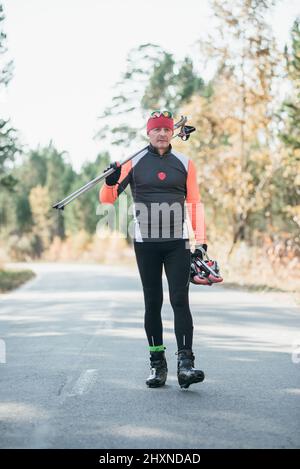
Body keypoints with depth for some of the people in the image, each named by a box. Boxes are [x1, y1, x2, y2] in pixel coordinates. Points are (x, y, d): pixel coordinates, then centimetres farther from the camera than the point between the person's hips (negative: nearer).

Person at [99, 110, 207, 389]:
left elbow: (195, 204, 9)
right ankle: (157, 365, 12)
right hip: (145, 243, 0)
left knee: (180, 300, -9)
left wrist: (200, 241, 0)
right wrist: (111, 183, -17)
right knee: (152, 303, 4)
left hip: (178, 243, 0)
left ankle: (185, 363, -13)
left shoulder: (184, 164, 8)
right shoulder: (133, 163, 5)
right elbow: (107, 200, 5)